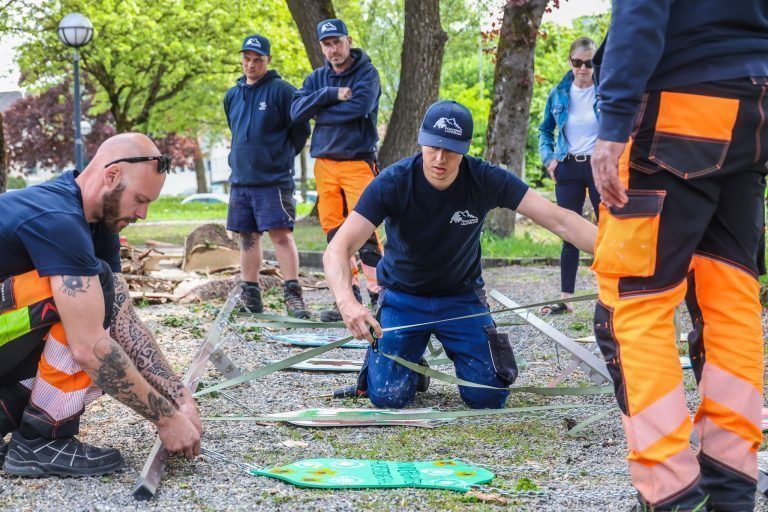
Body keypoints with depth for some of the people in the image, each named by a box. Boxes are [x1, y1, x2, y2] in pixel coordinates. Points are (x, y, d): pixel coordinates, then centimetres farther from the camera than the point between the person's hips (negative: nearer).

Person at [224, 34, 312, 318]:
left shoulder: (282, 91, -6)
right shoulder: (232, 96, 14)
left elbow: (301, 130, -3)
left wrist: (282, 157, 6)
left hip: (274, 180, -6)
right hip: (240, 178, 6)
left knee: (281, 234, -11)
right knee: (248, 237, 9)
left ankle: (293, 295, -11)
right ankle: (250, 297, 15)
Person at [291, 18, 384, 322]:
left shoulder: (366, 73, -1)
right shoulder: (317, 79, 13)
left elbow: (359, 106, -19)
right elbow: (296, 112, -1)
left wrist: (321, 112, -6)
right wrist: (331, 95, -13)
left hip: (358, 162, -5)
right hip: (324, 163, 5)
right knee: (334, 232, 4)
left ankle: (380, 294, -10)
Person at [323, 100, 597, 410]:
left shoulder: (486, 180, -19)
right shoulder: (392, 183, -23)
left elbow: (558, 220, -21)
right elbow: (338, 249, -30)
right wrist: (347, 302, -51)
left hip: (461, 296, 1)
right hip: (402, 297, -1)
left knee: (489, 398, -11)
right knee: (388, 396, -16)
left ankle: (454, 350, 23)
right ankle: (412, 361, 20)